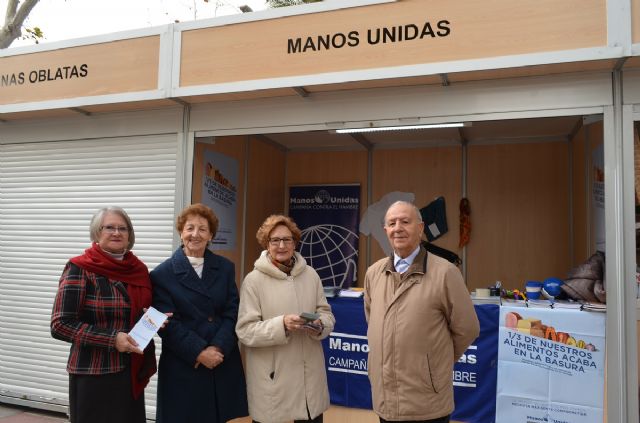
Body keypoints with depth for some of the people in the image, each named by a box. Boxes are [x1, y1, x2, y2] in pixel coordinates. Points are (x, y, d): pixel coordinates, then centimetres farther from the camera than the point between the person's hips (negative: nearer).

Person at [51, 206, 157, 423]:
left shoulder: (138, 269, 5)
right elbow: (60, 325, -13)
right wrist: (111, 339, -20)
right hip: (94, 375, -5)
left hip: (132, 372, 5)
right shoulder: (80, 269, -10)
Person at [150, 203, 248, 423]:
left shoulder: (225, 268, 7)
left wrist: (217, 349, -13)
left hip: (223, 366, 3)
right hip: (182, 368, -3)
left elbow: (232, 314, 1)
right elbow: (168, 323, -8)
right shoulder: (163, 274, -2)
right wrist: (199, 353, -15)